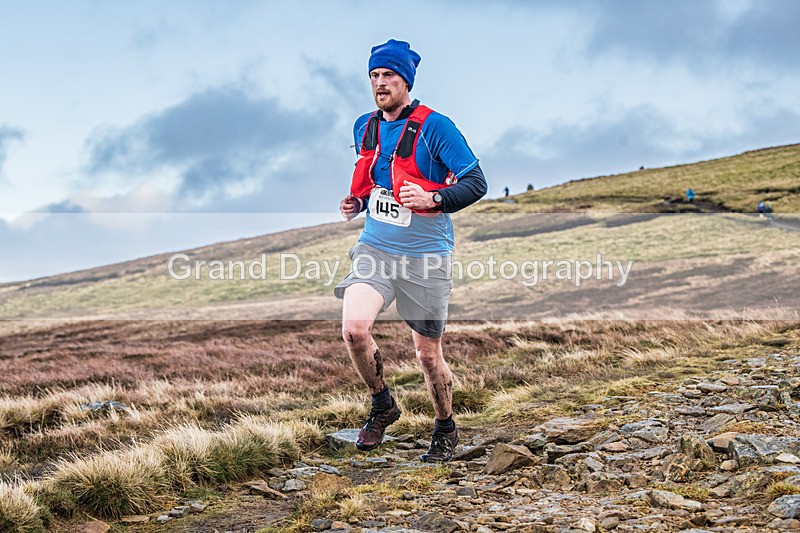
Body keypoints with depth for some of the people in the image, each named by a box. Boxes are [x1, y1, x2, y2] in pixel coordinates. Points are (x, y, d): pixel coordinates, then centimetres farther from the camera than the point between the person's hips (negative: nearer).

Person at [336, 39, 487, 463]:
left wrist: (433, 199, -26)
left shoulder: (434, 127, -10)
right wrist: (358, 202, 5)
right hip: (374, 250, 4)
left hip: (425, 257, -4)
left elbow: (476, 183, -10)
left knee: (428, 354, 5)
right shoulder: (364, 127, 9)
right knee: (354, 328, -19)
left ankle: (445, 431, 31)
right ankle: (382, 405, 7)